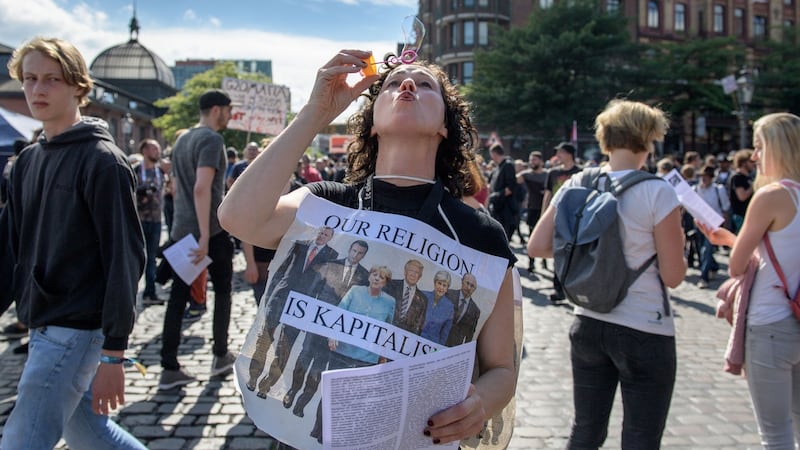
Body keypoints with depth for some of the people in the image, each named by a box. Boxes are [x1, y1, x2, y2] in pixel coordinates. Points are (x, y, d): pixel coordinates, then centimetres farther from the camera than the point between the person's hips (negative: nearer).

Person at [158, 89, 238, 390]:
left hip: (181, 230, 7)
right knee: (222, 290, 11)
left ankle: (170, 369, 6)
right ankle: (221, 356, 21)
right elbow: (202, 188, -23)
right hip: (211, 230, -7)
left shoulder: (182, 140, 16)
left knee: (178, 297, 5)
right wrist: (204, 237, -26)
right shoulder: (212, 139, -12)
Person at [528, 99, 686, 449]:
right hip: (645, 332, -4)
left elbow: (536, 247, -1)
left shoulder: (576, 186, -2)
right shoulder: (658, 192, -14)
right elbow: (673, 276, -11)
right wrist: (677, 242, 8)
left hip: (589, 325, 5)